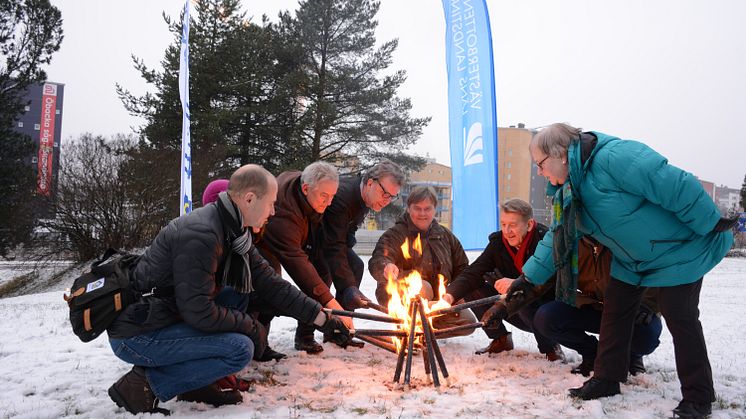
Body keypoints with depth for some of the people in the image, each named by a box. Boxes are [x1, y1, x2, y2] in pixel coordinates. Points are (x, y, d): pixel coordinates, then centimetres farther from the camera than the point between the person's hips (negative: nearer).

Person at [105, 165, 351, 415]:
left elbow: (271, 284, 7)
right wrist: (250, 326, -12)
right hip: (136, 336, -9)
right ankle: (144, 384, -7)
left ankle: (196, 382, 8)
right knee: (240, 349, -18)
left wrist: (322, 317, 5)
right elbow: (198, 311, -26)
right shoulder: (200, 234, -25)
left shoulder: (235, 235, 4)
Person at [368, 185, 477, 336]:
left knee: (468, 322, -9)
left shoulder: (445, 235, 8)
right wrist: (386, 267, -51)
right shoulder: (394, 235, -11)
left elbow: (462, 267, 15)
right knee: (422, 288, -37)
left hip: (436, 301, 6)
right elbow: (377, 261, -27)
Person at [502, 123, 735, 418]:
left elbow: (678, 186, -30)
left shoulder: (614, 157, -32)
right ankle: (607, 379, 20)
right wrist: (529, 277, 1)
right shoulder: (568, 190, -2)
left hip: (678, 249, -8)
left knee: (681, 319, -2)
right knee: (615, 311, 7)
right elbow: (558, 237, 4)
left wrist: (711, 226, -21)